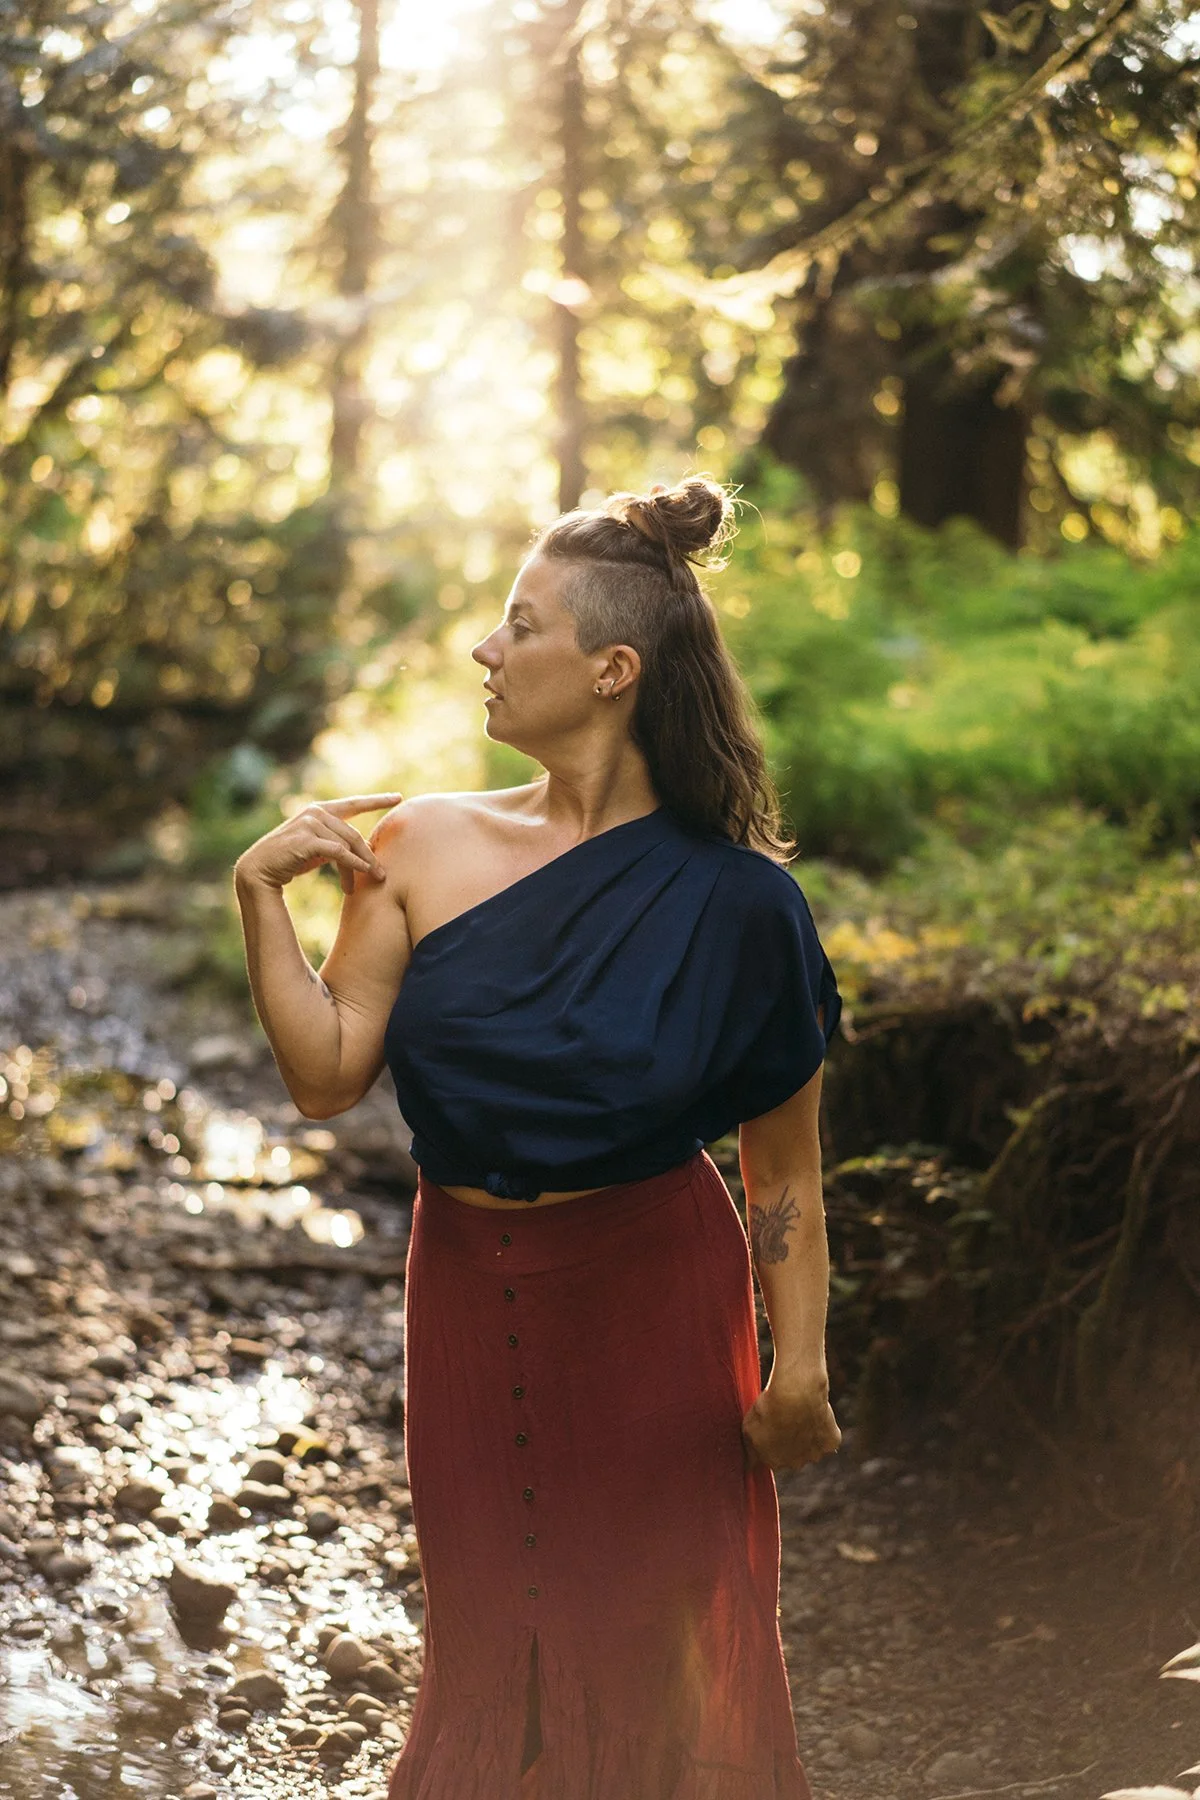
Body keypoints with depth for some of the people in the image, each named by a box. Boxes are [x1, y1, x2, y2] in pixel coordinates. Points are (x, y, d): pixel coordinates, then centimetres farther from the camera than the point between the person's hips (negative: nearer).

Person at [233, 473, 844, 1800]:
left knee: (668, 1640, 8)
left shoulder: (731, 895, -11)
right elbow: (325, 1076, -7)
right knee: (496, 1644, 16)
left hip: (656, 1299, -3)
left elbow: (784, 1169, -7)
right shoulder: (421, 848, -3)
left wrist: (799, 1363, -11)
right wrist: (260, 895, -13)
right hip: (470, 1296, 3)